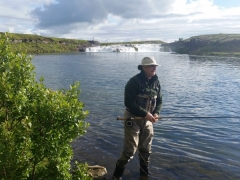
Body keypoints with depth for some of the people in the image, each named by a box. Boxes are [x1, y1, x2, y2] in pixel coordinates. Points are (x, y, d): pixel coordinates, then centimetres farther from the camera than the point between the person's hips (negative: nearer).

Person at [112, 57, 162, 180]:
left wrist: (156, 113, -9)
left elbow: (159, 101, 10)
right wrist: (145, 114, -25)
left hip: (147, 120, 6)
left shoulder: (156, 82, 3)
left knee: (146, 149, 14)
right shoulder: (134, 81, -18)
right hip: (133, 119, -6)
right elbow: (128, 102, -22)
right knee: (130, 150, -4)